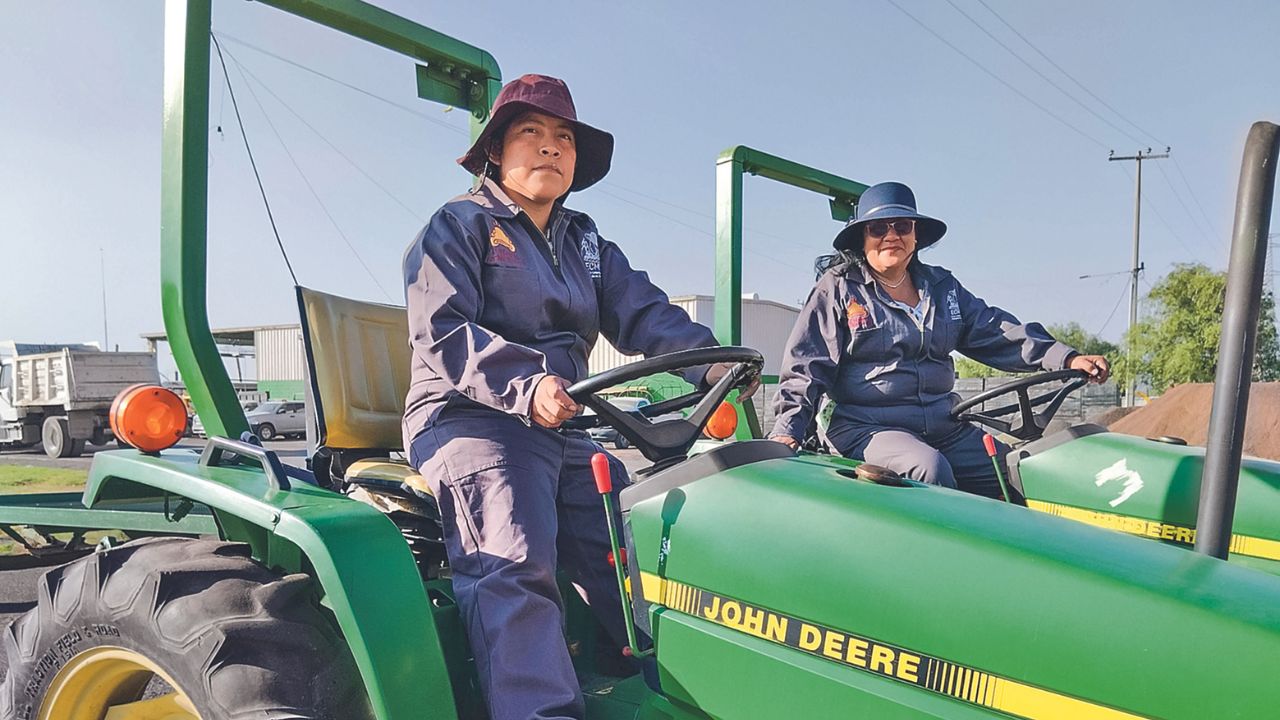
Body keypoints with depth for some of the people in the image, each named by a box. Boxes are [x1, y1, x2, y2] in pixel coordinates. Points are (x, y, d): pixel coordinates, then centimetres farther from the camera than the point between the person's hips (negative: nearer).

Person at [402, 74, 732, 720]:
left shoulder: (586, 244, 22)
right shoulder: (458, 225, 3)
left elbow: (643, 312, 8)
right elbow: (441, 332, -12)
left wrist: (708, 357, -14)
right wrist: (524, 384, -30)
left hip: (562, 432, 6)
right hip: (468, 420, -6)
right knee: (514, 565, -27)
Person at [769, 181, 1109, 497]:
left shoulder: (941, 286, 16)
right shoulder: (838, 288, 1)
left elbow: (997, 333, 10)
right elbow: (807, 366, -3)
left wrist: (1066, 358, -3)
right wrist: (786, 430, -15)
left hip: (945, 427, 6)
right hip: (865, 427, -5)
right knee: (930, 469, -33)